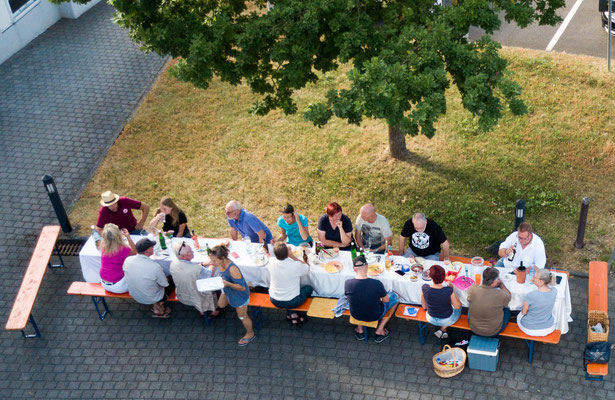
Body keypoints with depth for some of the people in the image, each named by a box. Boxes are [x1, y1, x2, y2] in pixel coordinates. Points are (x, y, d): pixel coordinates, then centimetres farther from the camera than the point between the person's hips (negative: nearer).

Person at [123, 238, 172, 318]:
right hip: (152, 299, -5)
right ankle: (159, 306, 29)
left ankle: (157, 308, 25)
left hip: (134, 296, 5)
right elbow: (165, 284, -17)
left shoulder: (127, 260, -19)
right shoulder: (155, 267, -34)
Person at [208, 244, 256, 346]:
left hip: (240, 295, -7)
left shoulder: (232, 269, -43)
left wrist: (227, 284, -47)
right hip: (227, 291, 7)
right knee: (221, 304, 30)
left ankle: (250, 334, 44)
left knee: (242, 316, 17)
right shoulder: (221, 263, -19)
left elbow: (242, 287, -36)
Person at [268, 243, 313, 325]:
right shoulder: (297, 265, -26)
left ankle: (291, 314, 29)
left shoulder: (271, 263, -16)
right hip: (291, 302, -2)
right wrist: (292, 255, -9)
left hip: (274, 301, 2)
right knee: (309, 288, 23)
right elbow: (307, 267, -2)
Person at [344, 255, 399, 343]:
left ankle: (360, 330, 35)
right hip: (374, 316, -3)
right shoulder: (377, 284, -31)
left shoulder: (347, 283, -24)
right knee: (395, 296, 20)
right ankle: (380, 331, 24)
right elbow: (386, 300, -14)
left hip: (355, 315, 3)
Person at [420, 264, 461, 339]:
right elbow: (457, 306, -16)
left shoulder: (424, 288, -26)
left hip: (431, 319, 4)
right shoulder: (449, 291, -34)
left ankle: (442, 331, 31)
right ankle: (443, 329, 21)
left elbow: (424, 307, -8)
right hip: (447, 320, -3)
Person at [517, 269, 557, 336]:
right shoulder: (554, 291, -23)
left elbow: (523, 312, -18)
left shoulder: (530, 296, -36)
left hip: (529, 330, -3)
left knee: (520, 315, 33)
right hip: (548, 329, 3)